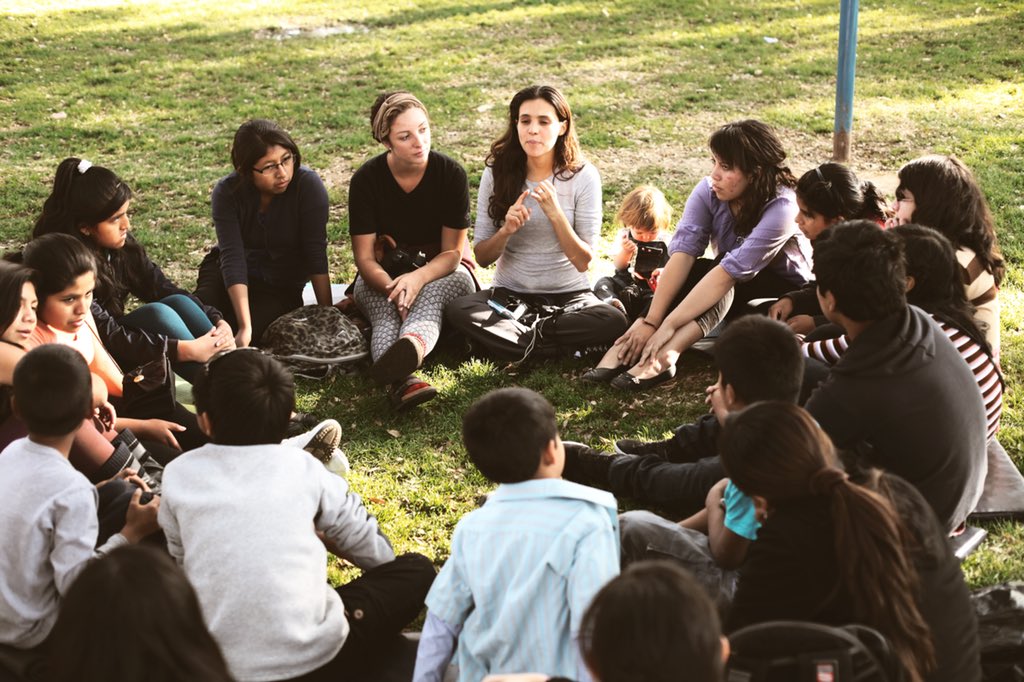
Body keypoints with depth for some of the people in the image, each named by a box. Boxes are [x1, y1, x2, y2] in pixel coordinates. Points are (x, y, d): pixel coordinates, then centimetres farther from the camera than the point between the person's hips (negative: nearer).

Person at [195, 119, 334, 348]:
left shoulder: (308, 185, -22)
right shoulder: (227, 193, -18)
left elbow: (316, 255, -23)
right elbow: (232, 258, -28)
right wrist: (245, 327, -38)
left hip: (282, 285, -1)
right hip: (229, 276, 1)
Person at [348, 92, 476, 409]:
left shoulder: (451, 173, -11)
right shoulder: (366, 180, -10)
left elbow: (452, 252, -11)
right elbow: (365, 257, -11)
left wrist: (419, 278, -33)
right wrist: (394, 289, -32)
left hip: (441, 271, -1)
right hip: (383, 275, 1)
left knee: (430, 296, -38)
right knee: (387, 310, -35)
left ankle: (410, 348, -74)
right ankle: (401, 379, -66)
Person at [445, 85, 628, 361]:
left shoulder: (583, 176, -7)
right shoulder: (497, 173, -3)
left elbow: (584, 261, -9)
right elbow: (481, 257, -1)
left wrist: (555, 213, -22)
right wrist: (506, 230, -21)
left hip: (569, 295, -1)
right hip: (510, 294, 1)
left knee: (613, 320, -33)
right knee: (457, 310, -30)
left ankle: (511, 335, -17)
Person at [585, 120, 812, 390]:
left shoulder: (781, 207, -31)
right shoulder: (708, 191, -16)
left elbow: (729, 273, -38)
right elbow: (682, 253, -27)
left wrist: (669, 325, -43)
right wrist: (650, 321, -38)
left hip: (785, 292, -5)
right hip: (731, 287, 5)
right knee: (694, 269, -27)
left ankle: (665, 356, -52)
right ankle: (624, 350, -40)